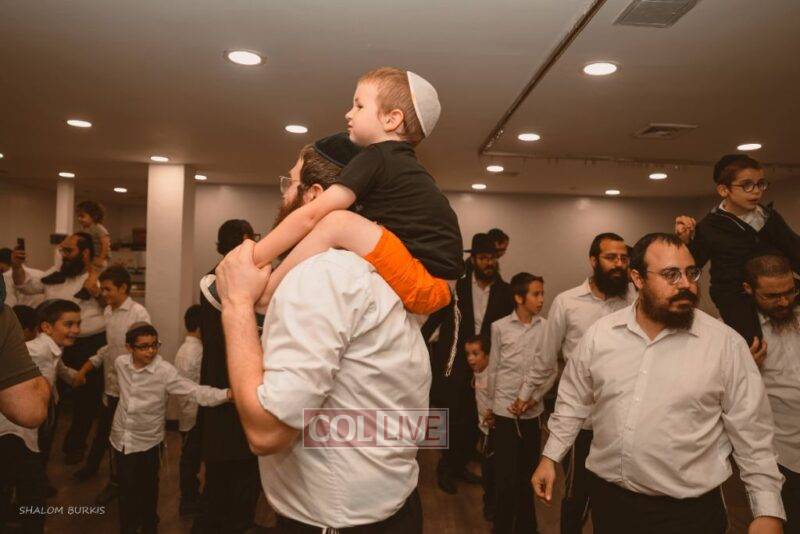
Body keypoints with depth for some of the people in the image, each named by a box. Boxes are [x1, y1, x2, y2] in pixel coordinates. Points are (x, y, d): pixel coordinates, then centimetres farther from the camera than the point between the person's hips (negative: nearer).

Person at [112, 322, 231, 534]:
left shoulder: (165, 371, -24)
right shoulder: (120, 363, -10)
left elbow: (196, 391, -33)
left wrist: (227, 394, -47)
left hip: (148, 441, -3)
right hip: (121, 438, 3)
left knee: (147, 490, 16)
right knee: (126, 489, 18)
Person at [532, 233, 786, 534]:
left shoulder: (726, 343, -9)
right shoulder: (599, 334, -3)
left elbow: (752, 434, -4)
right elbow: (573, 402, 7)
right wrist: (550, 457, 7)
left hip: (689, 509, -2)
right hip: (607, 497, 3)